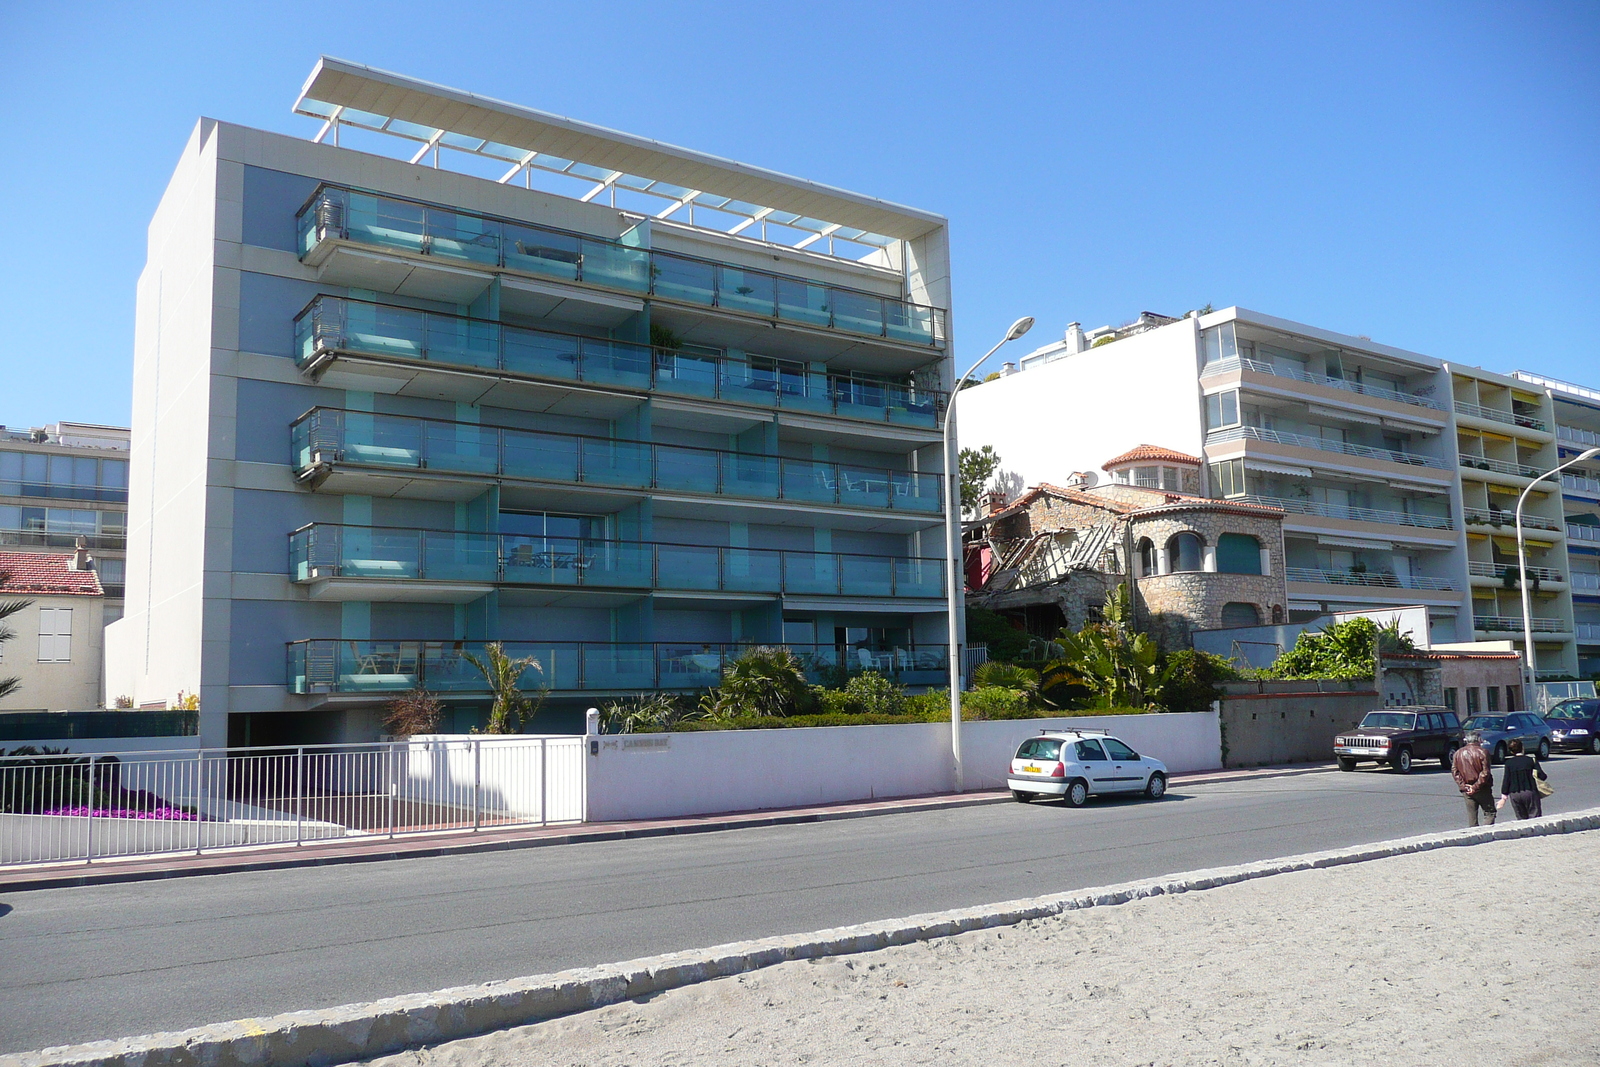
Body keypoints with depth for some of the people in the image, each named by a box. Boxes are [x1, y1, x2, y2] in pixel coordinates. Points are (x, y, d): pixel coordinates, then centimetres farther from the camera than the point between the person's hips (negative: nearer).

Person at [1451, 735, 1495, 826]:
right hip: (1482, 789, -4)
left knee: (1471, 815, 9)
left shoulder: (1458, 753, 8)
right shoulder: (1482, 752, -7)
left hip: (1466, 791, 4)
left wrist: (1463, 785, -4)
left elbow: (1454, 771, 2)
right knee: (1489, 813, 2)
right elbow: (1485, 772, -13)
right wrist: (1476, 787, -11)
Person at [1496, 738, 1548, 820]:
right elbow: (1542, 776, -5)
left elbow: (1506, 780, 0)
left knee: (1521, 818, 11)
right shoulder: (1531, 760, -1)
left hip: (1514, 794, 2)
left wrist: (1504, 798, 4)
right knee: (1534, 816, 1)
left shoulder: (1509, 763, 2)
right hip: (1529, 792, -2)